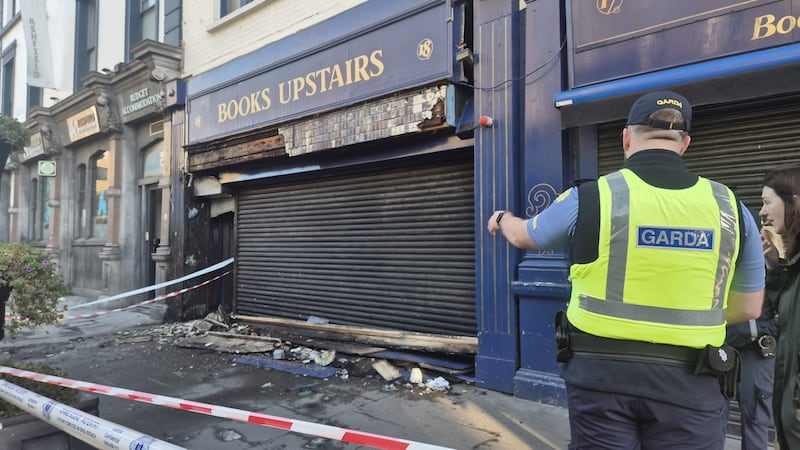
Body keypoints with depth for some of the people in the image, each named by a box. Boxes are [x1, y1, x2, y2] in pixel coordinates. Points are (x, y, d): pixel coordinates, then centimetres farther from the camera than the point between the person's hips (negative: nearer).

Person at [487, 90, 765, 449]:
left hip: (602, 371, -2)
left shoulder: (590, 198, -9)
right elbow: (749, 307, 10)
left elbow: (523, 236, 11)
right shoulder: (729, 208, 0)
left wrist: (502, 219, 33)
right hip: (689, 381, 3)